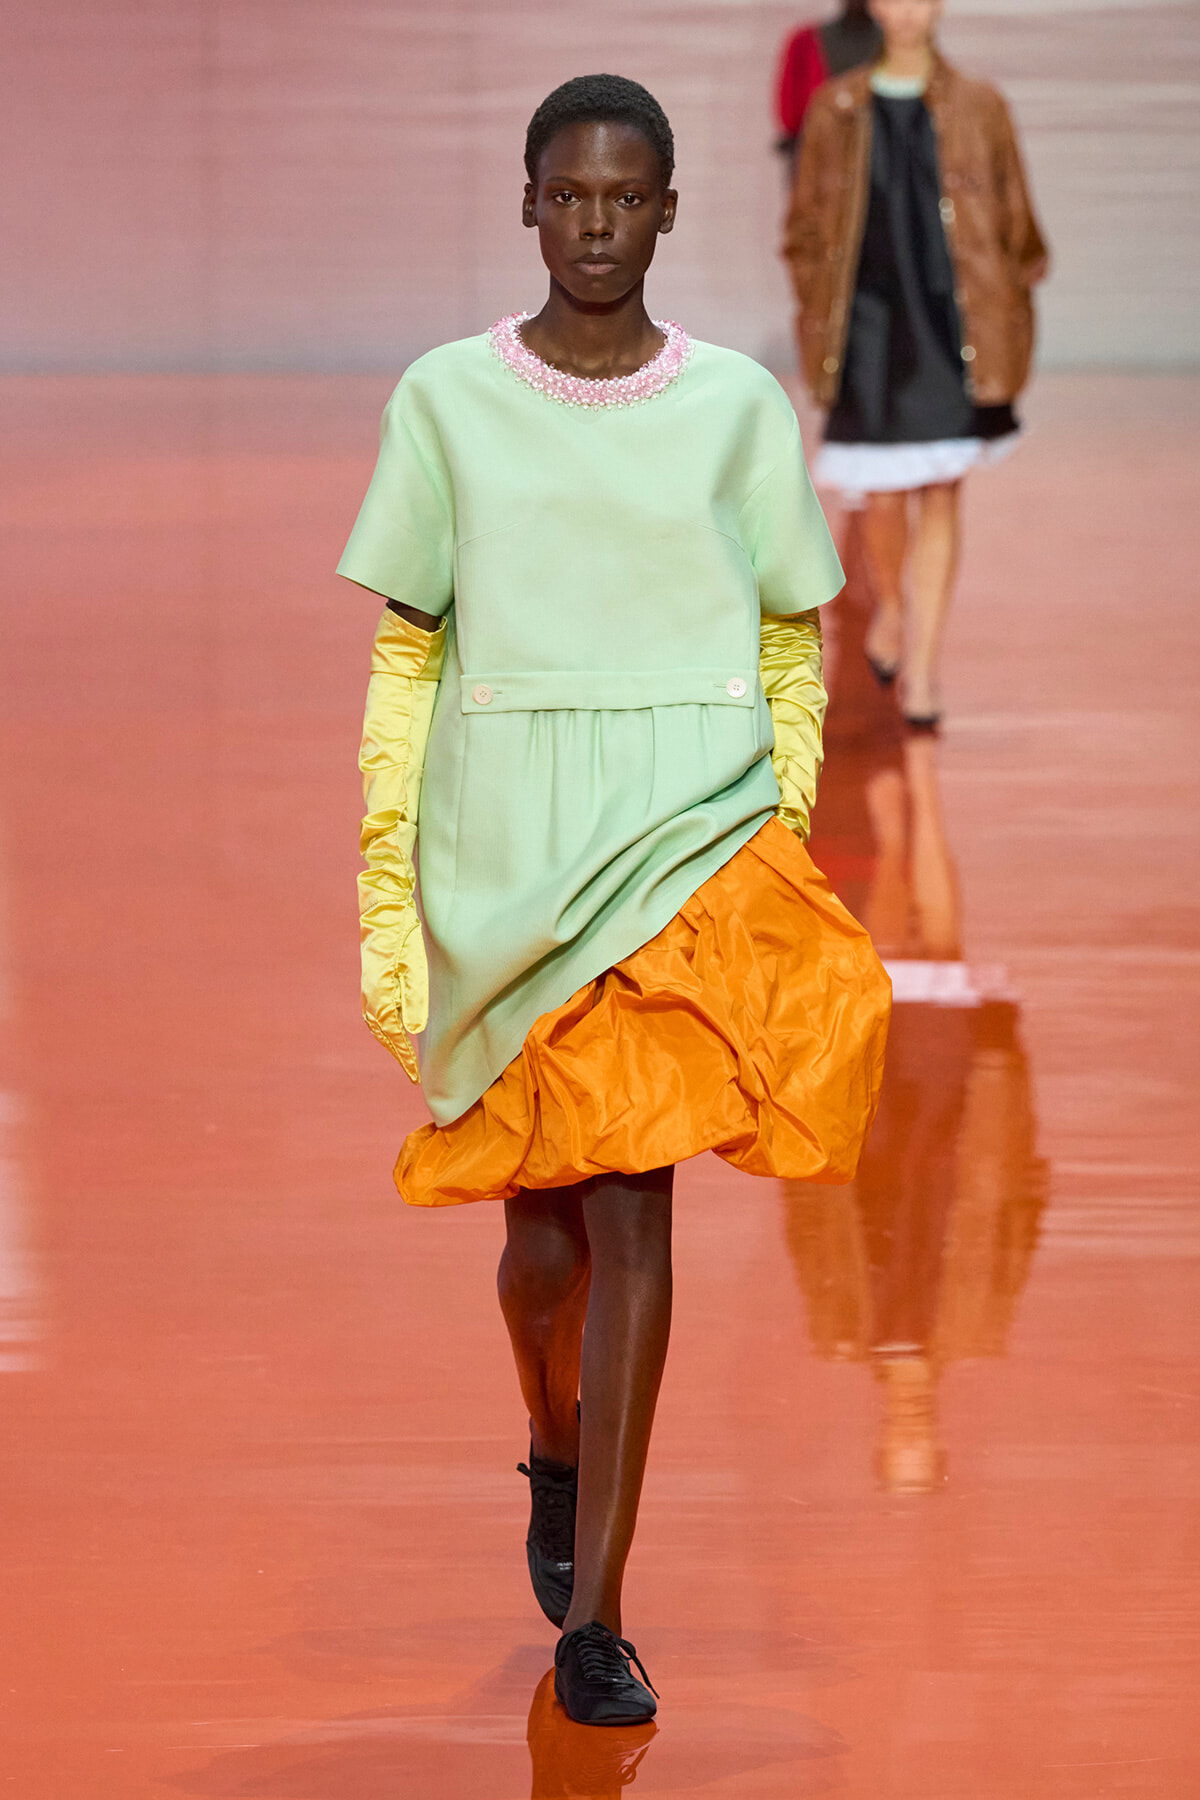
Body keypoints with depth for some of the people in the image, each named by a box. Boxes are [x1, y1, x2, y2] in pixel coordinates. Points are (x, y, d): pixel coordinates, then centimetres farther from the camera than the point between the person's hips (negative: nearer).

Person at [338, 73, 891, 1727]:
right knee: (545, 1209, 7)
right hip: (500, 843, 1)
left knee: (629, 1206, -10)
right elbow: (405, 658, 5)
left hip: (690, 833, -1)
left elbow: (792, 654, 11)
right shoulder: (446, 399, 4)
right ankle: (555, 1452, 41)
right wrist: (385, 895, 0)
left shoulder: (739, 406, 5)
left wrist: (786, 847, 2)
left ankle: (592, 1615, -7)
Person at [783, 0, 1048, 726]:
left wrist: (1001, 326, 4)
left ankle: (922, 670, 1)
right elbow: (807, 226, 12)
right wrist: (819, 321, 5)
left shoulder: (978, 108, 1)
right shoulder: (837, 109, 5)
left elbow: (1017, 225, 7)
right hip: (870, 327, 1)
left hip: (952, 323, -1)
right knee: (882, 495, 3)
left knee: (940, 495, -3)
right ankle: (890, 605, 36)